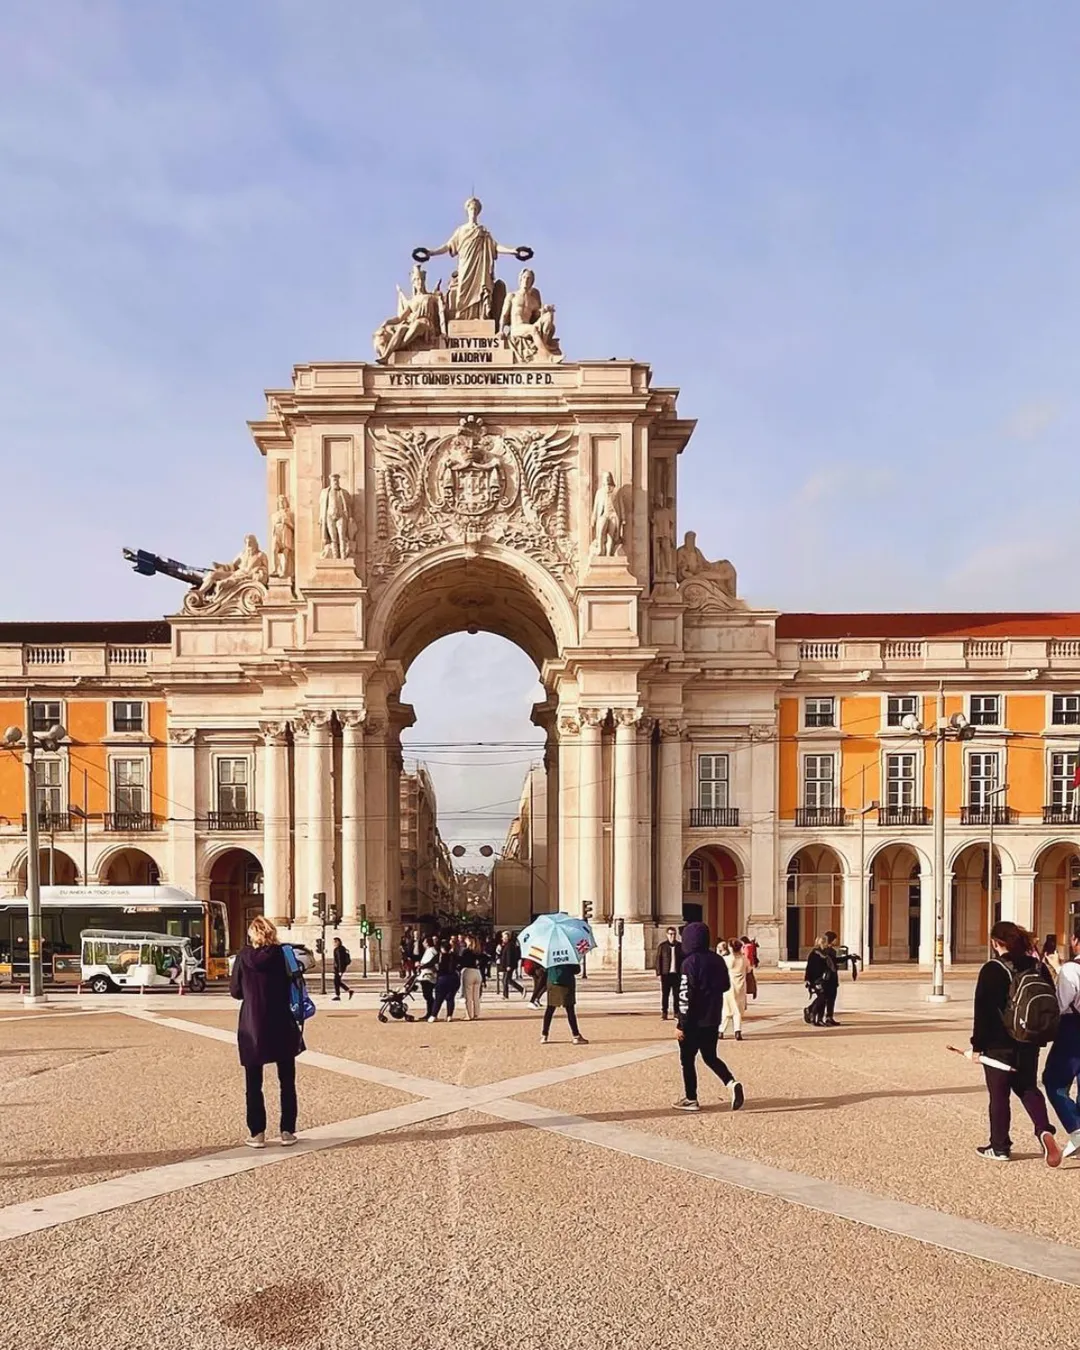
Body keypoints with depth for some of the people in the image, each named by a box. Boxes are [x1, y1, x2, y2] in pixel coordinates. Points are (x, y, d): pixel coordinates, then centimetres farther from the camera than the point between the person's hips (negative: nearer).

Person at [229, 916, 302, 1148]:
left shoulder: (244, 956, -6)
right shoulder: (285, 954, -7)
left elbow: (235, 991, 1)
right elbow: (295, 987, -3)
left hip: (253, 1028, 0)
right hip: (282, 1027, 1)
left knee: (254, 1084, 10)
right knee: (287, 1082, 11)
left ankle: (257, 1133, 10)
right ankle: (287, 1131, 13)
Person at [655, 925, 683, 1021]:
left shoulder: (680, 946, 7)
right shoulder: (662, 946, 1)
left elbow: (684, 960, 9)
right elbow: (658, 960, 0)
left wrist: (683, 973, 2)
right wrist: (659, 973, -6)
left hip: (677, 974, 2)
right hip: (666, 974, -2)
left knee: (677, 994, 5)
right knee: (664, 994, 2)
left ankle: (677, 1013, 13)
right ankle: (663, 1013, 8)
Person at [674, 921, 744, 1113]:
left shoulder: (690, 962, -18)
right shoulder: (717, 960, 3)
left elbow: (686, 996, -19)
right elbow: (725, 986, 14)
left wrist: (682, 1024, -15)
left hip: (694, 1022, -6)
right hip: (713, 1020, 6)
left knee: (687, 1059, 9)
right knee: (710, 1057, 18)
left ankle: (691, 1099, 15)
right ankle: (732, 1083, -2)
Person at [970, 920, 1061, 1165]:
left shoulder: (992, 970, -15)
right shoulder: (1037, 967, 2)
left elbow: (982, 1011, -14)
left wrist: (977, 1045, -6)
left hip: (999, 1045, -5)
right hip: (1029, 1044, 5)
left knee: (999, 1095, 6)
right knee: (1028, 1088, 19)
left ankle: (999, 1147, 14)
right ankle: (1044, 1131, -3)